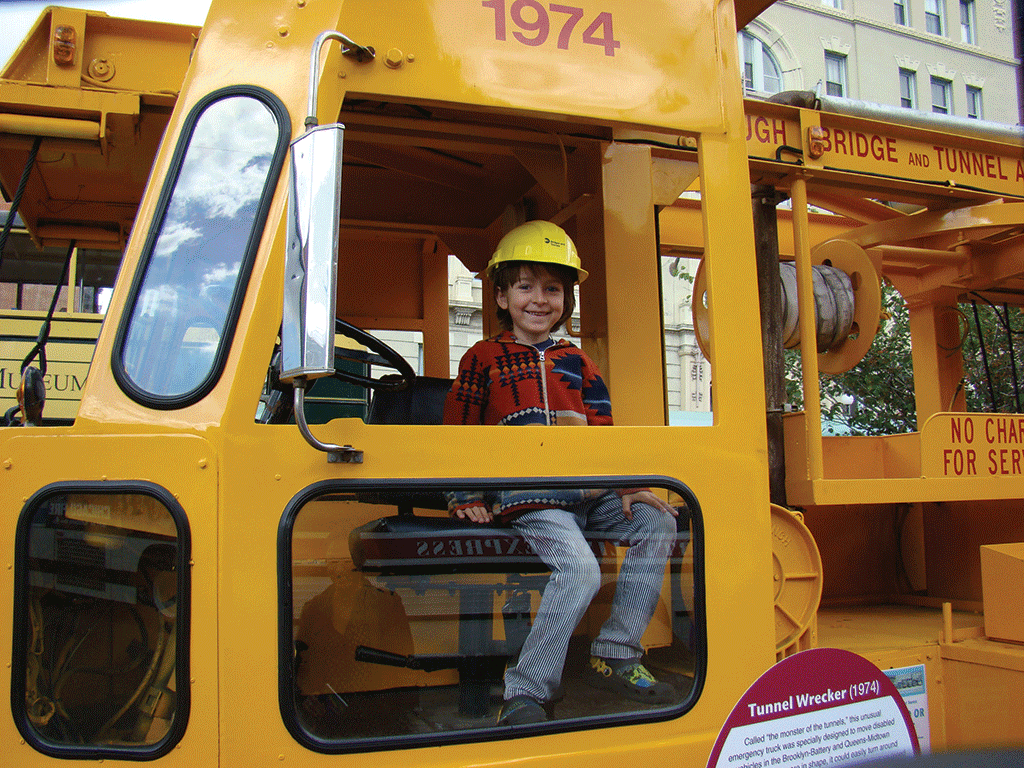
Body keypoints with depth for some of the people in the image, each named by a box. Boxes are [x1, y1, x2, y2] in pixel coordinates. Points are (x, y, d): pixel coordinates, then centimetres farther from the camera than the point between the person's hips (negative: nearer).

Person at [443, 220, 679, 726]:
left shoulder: (575, 362, 19)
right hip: (528, 498, -6)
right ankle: (525, 693, -18)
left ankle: (615, 657, -2)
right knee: (580, 569, -28)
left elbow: (603, 431, 18)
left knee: (657, 524, -11)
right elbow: (459, 432, 6)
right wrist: (465, 496, -3)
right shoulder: (484, 359, 8)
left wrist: (628, 486, 5)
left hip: (589, 493, 6)